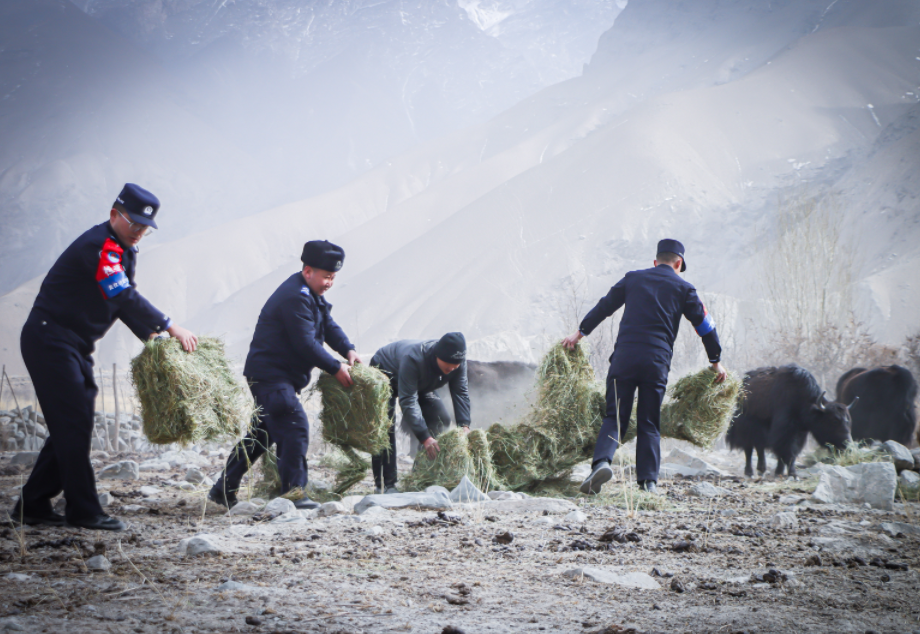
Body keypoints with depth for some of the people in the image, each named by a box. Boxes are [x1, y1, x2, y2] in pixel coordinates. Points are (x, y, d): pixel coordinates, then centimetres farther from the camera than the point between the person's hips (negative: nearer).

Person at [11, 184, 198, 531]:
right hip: (50, 342, -10)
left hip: (74, 346, 10)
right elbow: (124, 297, -28)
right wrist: (170, 327, -26)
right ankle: (83, 510, -7)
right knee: (72, 425, -10)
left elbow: (125, 300, 15)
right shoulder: (99, 247, -19)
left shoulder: (122, 251, 14)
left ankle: (33, 505, 13)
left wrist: (151, 335, 1)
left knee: (73, 427, 9)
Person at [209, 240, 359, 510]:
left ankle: (224, 489, 22)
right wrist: (336, 368, -18)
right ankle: (293, 492, -14)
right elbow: (306, 344, -24)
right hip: (271, 375, -11)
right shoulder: (295, 297, -21)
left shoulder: (311, 294, 14)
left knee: (263, 432, 16)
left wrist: (348, 349, -4)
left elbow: (328, 325, 14)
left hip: (276, 376, 11)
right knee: (295, 428, -16)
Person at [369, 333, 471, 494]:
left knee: (441, 419, -7)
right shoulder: (413, 359, -45)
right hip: (384, 374, -7)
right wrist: (424, 437, -50)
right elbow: (408, 402, -45)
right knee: (386, 427, -23)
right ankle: (384, 484, -22)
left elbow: (461, 392, -19)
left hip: (420, 385, 7)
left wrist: (464, 425, -33)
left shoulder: (458, 361, -26)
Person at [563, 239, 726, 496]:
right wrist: (716, 361, 24)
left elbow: (604, 306, 19)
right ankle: (648, 480, -1)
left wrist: (581, 332, 29)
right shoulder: (683, 288, 10)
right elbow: (704, 324, 15)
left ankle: (602, 461, -22)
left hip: (624, 357, 1)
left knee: (615, 416, 2)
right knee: (649, 423, 7)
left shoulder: (633, 279, 14)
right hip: (657, 361, 0)